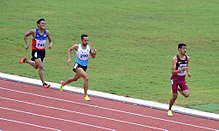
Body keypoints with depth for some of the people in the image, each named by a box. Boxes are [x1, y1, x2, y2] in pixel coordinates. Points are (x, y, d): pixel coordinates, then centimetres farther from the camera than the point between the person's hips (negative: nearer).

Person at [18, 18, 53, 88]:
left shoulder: (47, 32, -4)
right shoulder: (34, 31, -13)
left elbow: (50, 40, 9)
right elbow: (25, 35, 4)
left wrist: (50, 45, -13)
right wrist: (26, 44, 0)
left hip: (43, 51, 5)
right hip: (36, 51, -5)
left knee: (36, 66, 23)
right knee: (41, 66, -20)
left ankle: (25, 60, 50)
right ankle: (44, 83, -17)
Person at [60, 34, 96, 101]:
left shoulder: (89, 47, -4)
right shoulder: (77, 46, -12)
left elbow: (93, 56, 3)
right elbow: (69, 50, 6)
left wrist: (94, 53, -19)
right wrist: (69, 58, -5)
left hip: (85, 66, 6)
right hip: (78, 65, -6)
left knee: (75, 79, 26)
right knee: (86, 78, -26)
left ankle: (63, 83, 56)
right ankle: (85, 95, -19)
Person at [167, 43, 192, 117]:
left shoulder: (187, 58, -1)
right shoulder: (175, 59, -17)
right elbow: (173, 71, -20)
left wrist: (188, 73, 1)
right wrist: (182, 69, -32)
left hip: (182, 79, 4)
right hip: (175, 79, -4)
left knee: (187, 95, -11)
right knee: (174, 96, -3)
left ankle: (178, 89, 21)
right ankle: (169, 110, 20)